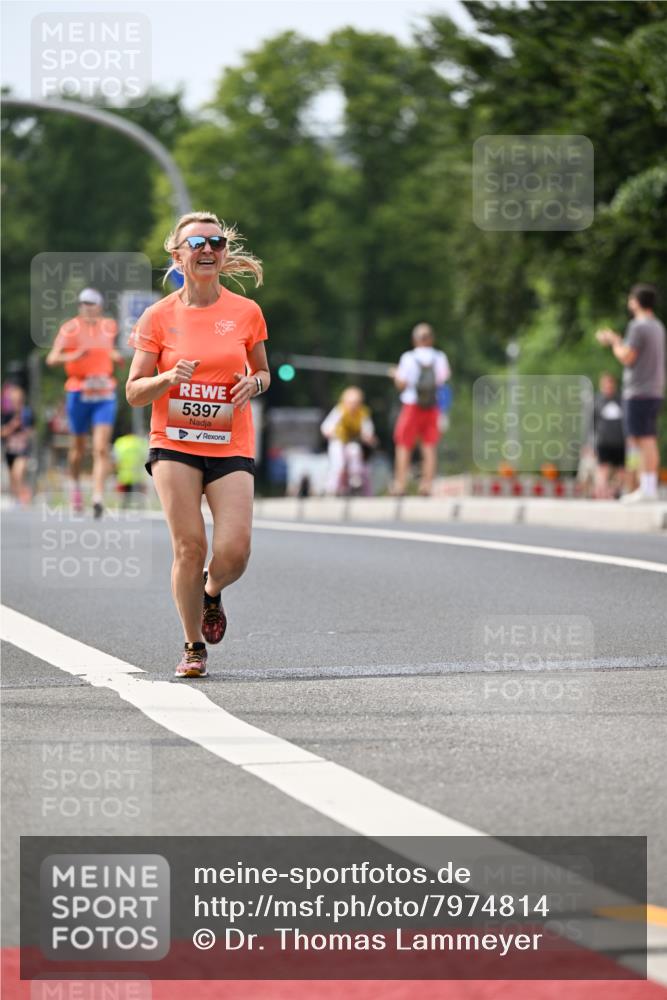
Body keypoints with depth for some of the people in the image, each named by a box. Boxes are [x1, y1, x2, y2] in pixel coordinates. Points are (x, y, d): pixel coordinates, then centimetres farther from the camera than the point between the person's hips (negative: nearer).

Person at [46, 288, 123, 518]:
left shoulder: (109, 326, 7)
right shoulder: (70, 329, -5)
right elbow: (51, 358, -16)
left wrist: (116, 356, 7)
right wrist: (72, 356, -33)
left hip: (105, 395, 2)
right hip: (79, 394, -2)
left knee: (101, 448, -11)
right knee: (78, 448, 11)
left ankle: (98, 498, -17)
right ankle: (74, 483, 39)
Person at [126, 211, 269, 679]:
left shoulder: (246, 312, 4)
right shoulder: (159, 316, 1)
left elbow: (262, 373, 17)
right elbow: (134, 392, 2)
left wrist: (253, 383, -6)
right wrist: (168, 379, -17)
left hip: (231, 447, 1)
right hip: (175, 444, -1)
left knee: (234, 551, -14)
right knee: (190, 547, -11)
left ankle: (211, 591, 23)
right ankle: (194, 647, 9)